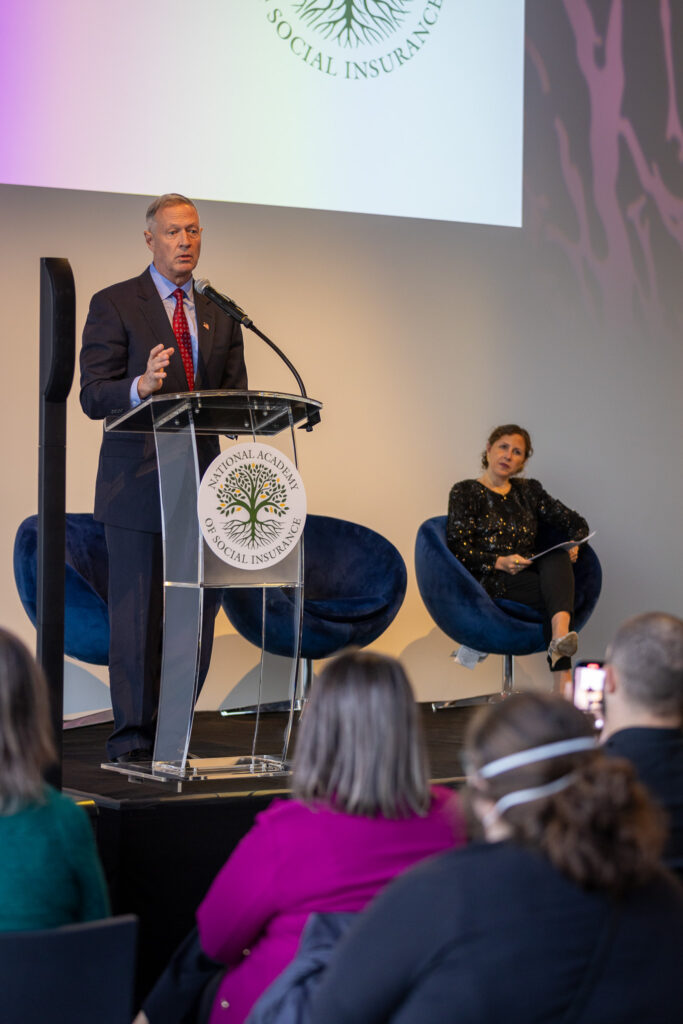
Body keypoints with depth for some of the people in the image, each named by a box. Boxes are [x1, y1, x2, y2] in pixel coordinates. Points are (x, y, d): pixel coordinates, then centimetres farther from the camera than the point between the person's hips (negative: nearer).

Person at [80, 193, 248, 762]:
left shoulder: (220, 312, 15)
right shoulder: (114, 305, 1)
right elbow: (93, 397, -7)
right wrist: (142, 386, -27)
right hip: (139, 480, -4)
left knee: (198, 610, 4)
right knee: (138, 613, -2)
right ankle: (133, 739, 6)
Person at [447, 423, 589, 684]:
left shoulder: (528, 491, 23)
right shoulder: (465, 492, 7)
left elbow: (575, 522, 22)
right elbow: (458, 550, -4)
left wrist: (574, 544, -3)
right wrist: (500, 562, -20)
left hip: (529, 572, 4)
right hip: (489, 581, -4)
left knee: (557, 557, -32)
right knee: (557, 594, -31)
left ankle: (560, 634, -56)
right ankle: (562, 677, -47)